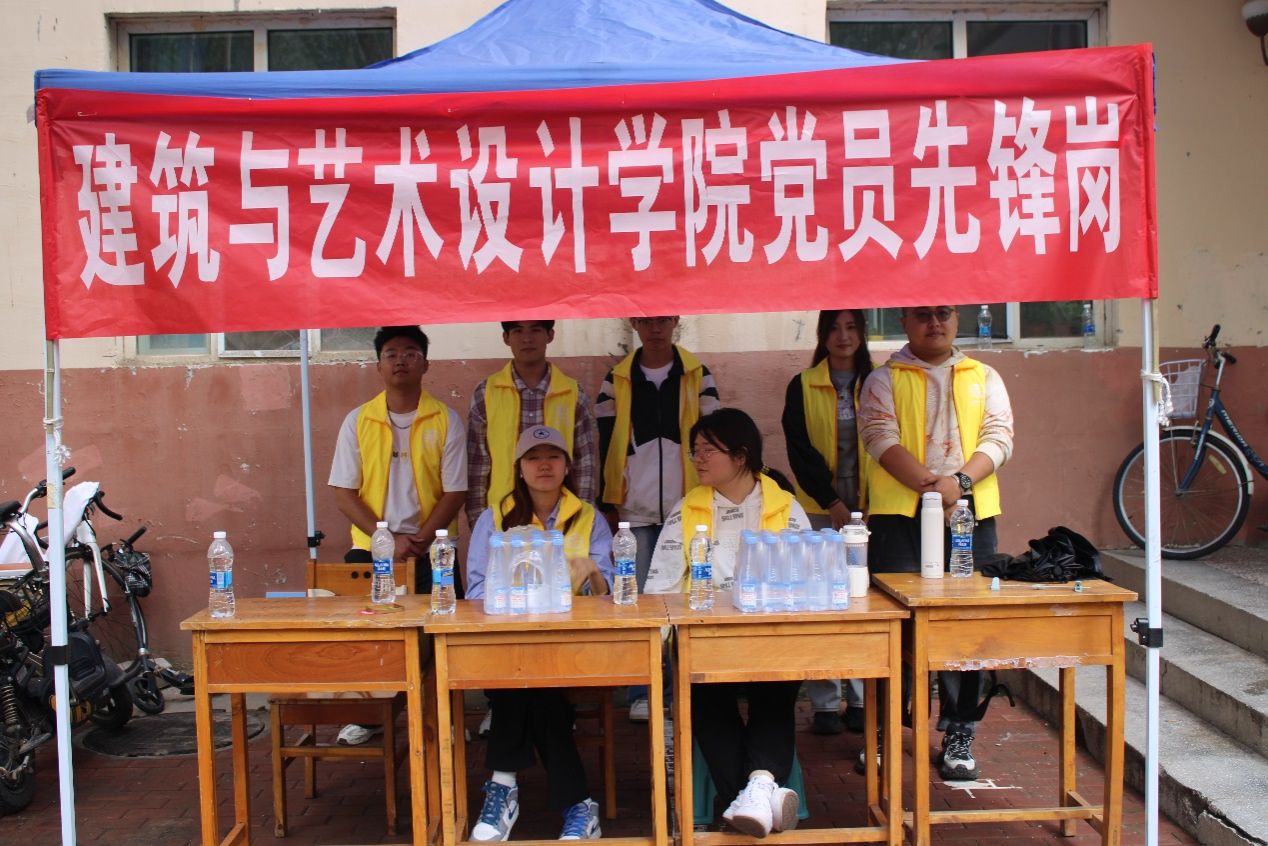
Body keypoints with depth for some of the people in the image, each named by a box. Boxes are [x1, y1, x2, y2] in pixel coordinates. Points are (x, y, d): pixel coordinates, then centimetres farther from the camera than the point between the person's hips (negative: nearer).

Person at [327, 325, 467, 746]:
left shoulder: (445, 420, 0)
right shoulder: (358, 421, 3)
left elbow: (454, 492, -2)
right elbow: (344, 493, 0)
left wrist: (420, 541, -14)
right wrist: (388, 539, -11)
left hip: (430, 549, -1)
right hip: (371, 546, 1)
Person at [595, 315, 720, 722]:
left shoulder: (698, 376, 7)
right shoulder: (616, 380, 8)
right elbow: (606, 445, 8)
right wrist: (608, 505, 4)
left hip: (685, 506, 0)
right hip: (634, 508, 0)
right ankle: (641, 695, 8)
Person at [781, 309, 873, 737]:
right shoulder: (802, 387, 6)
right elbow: (799, 450, 0)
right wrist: (831, 501, -9)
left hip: (868, 508, 1)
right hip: (819, 508, -1)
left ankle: (861, 701, 11)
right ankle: (824, 705, 6)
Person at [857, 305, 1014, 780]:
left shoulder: (984, 379, 17)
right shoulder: (884, 380, 9)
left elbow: (998, 438, 4)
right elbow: (880, 437, -6)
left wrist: (959, 480, -14)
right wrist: (928, 484, -19)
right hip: (899, 513, -2)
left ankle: (958, 735, 11)